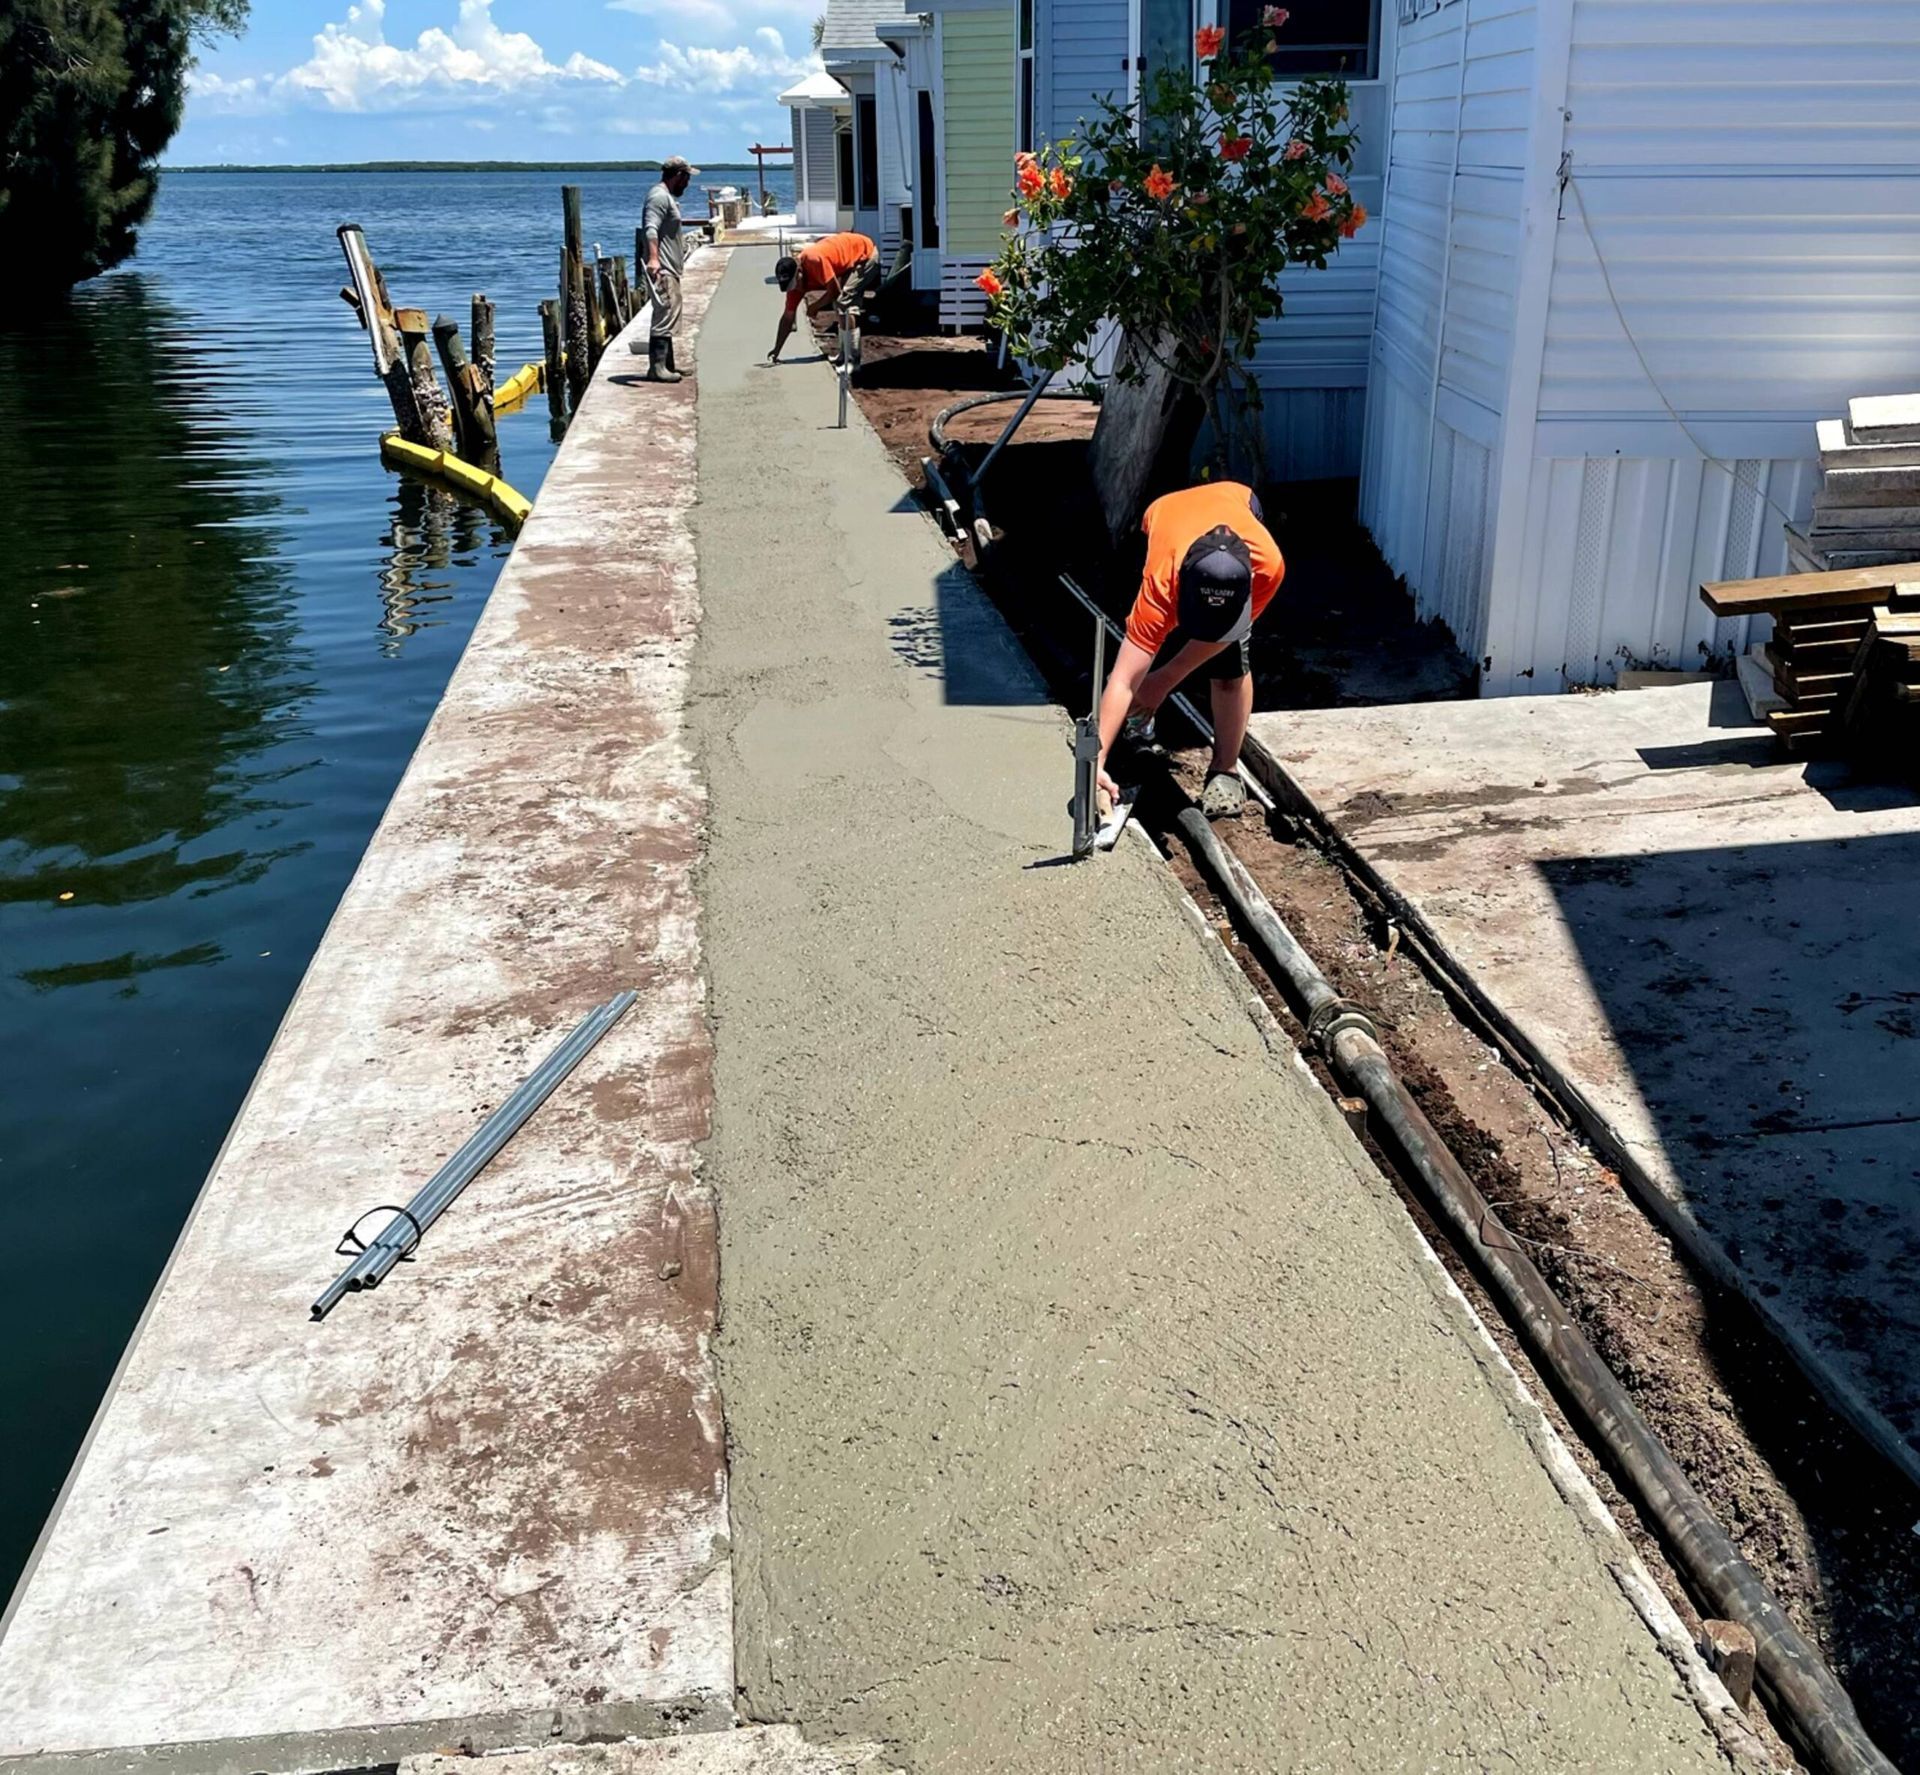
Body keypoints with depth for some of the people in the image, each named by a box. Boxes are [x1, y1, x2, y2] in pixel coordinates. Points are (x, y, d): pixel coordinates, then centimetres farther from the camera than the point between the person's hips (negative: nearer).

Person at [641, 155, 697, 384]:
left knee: (668, 317, 16)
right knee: (664, 316, -16)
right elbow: (651, 229, -26)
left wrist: (680, 252, 46)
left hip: (669, 270, 11)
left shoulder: (667, 197, 21)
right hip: (662, 270, -11)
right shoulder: (659, 196, -12)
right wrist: (653, 258, -39)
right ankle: (656, 367, -20)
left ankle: (667, 364, 24)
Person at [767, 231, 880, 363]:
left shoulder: (814, 260, -34)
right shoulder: (793, 278, -7)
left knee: (843, 301, -19)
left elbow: (834, 292, -28)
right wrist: (776, 351, -3)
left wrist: (814, 307, -12)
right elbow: (788, 316, -2)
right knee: (840, 304, 11)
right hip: (850, 263, 9)